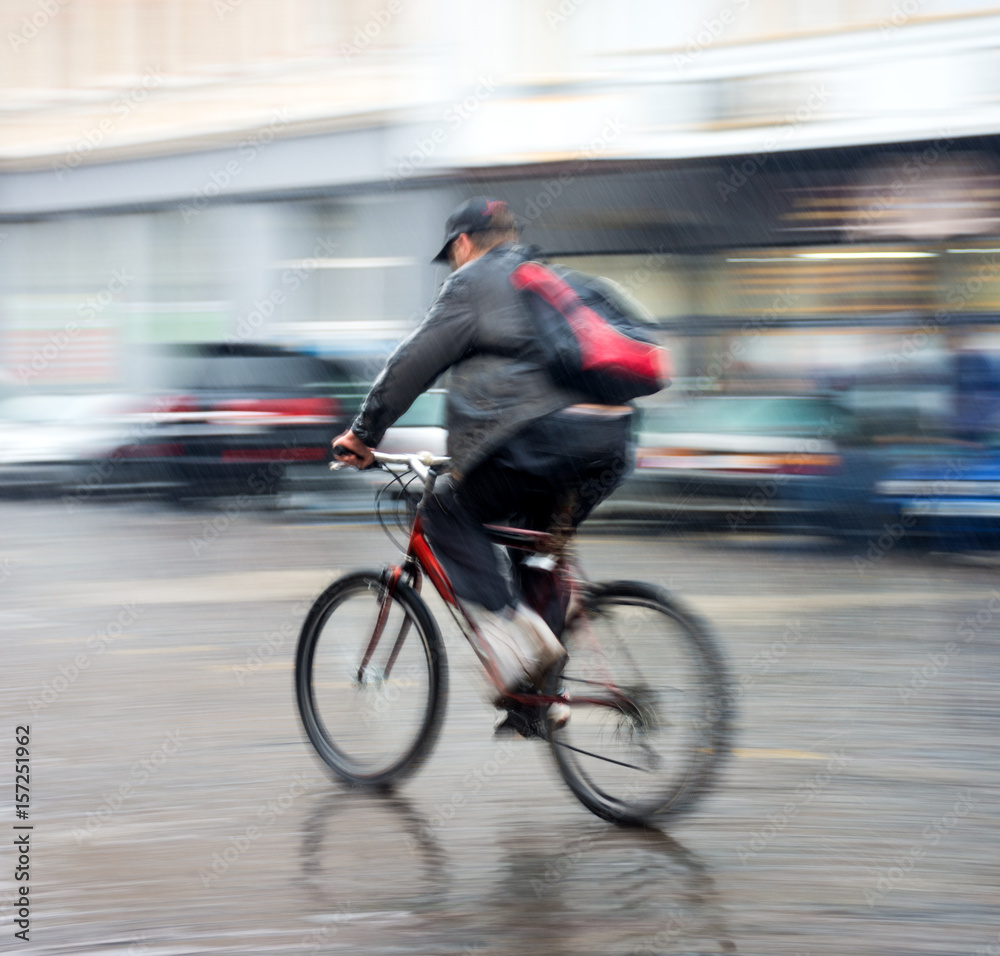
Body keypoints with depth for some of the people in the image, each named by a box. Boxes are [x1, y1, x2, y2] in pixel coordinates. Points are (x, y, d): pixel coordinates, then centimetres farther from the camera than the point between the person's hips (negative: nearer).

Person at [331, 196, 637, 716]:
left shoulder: (473, 283, 8)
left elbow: (414, 362, 6)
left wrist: (363, 432, 14)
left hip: (540, 435, -8)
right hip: (609, 441, 8)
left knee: (450, 514, 8)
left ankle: (508, 625, -10)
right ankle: (544, 686, 19)